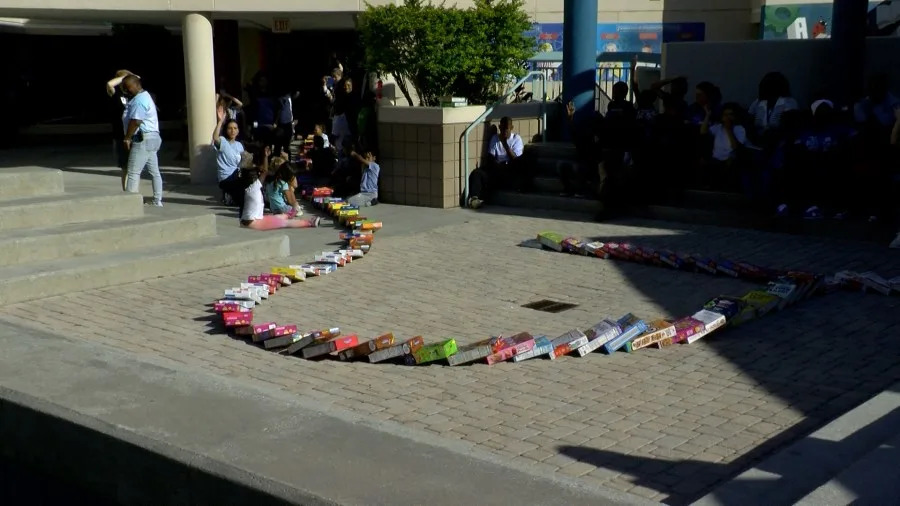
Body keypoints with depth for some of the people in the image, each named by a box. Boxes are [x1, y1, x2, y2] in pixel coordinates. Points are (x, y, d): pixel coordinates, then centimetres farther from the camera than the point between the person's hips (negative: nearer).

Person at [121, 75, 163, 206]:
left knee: (133, 172, -10)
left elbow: (135, 121, -22)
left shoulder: (139, 100, -14)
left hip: (143, 140, -11)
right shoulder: (145, 96, 21)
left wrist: (127, 138, -15)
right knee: (154, 171, 10)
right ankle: (157, 201, 14)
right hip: (151, 138, 11)